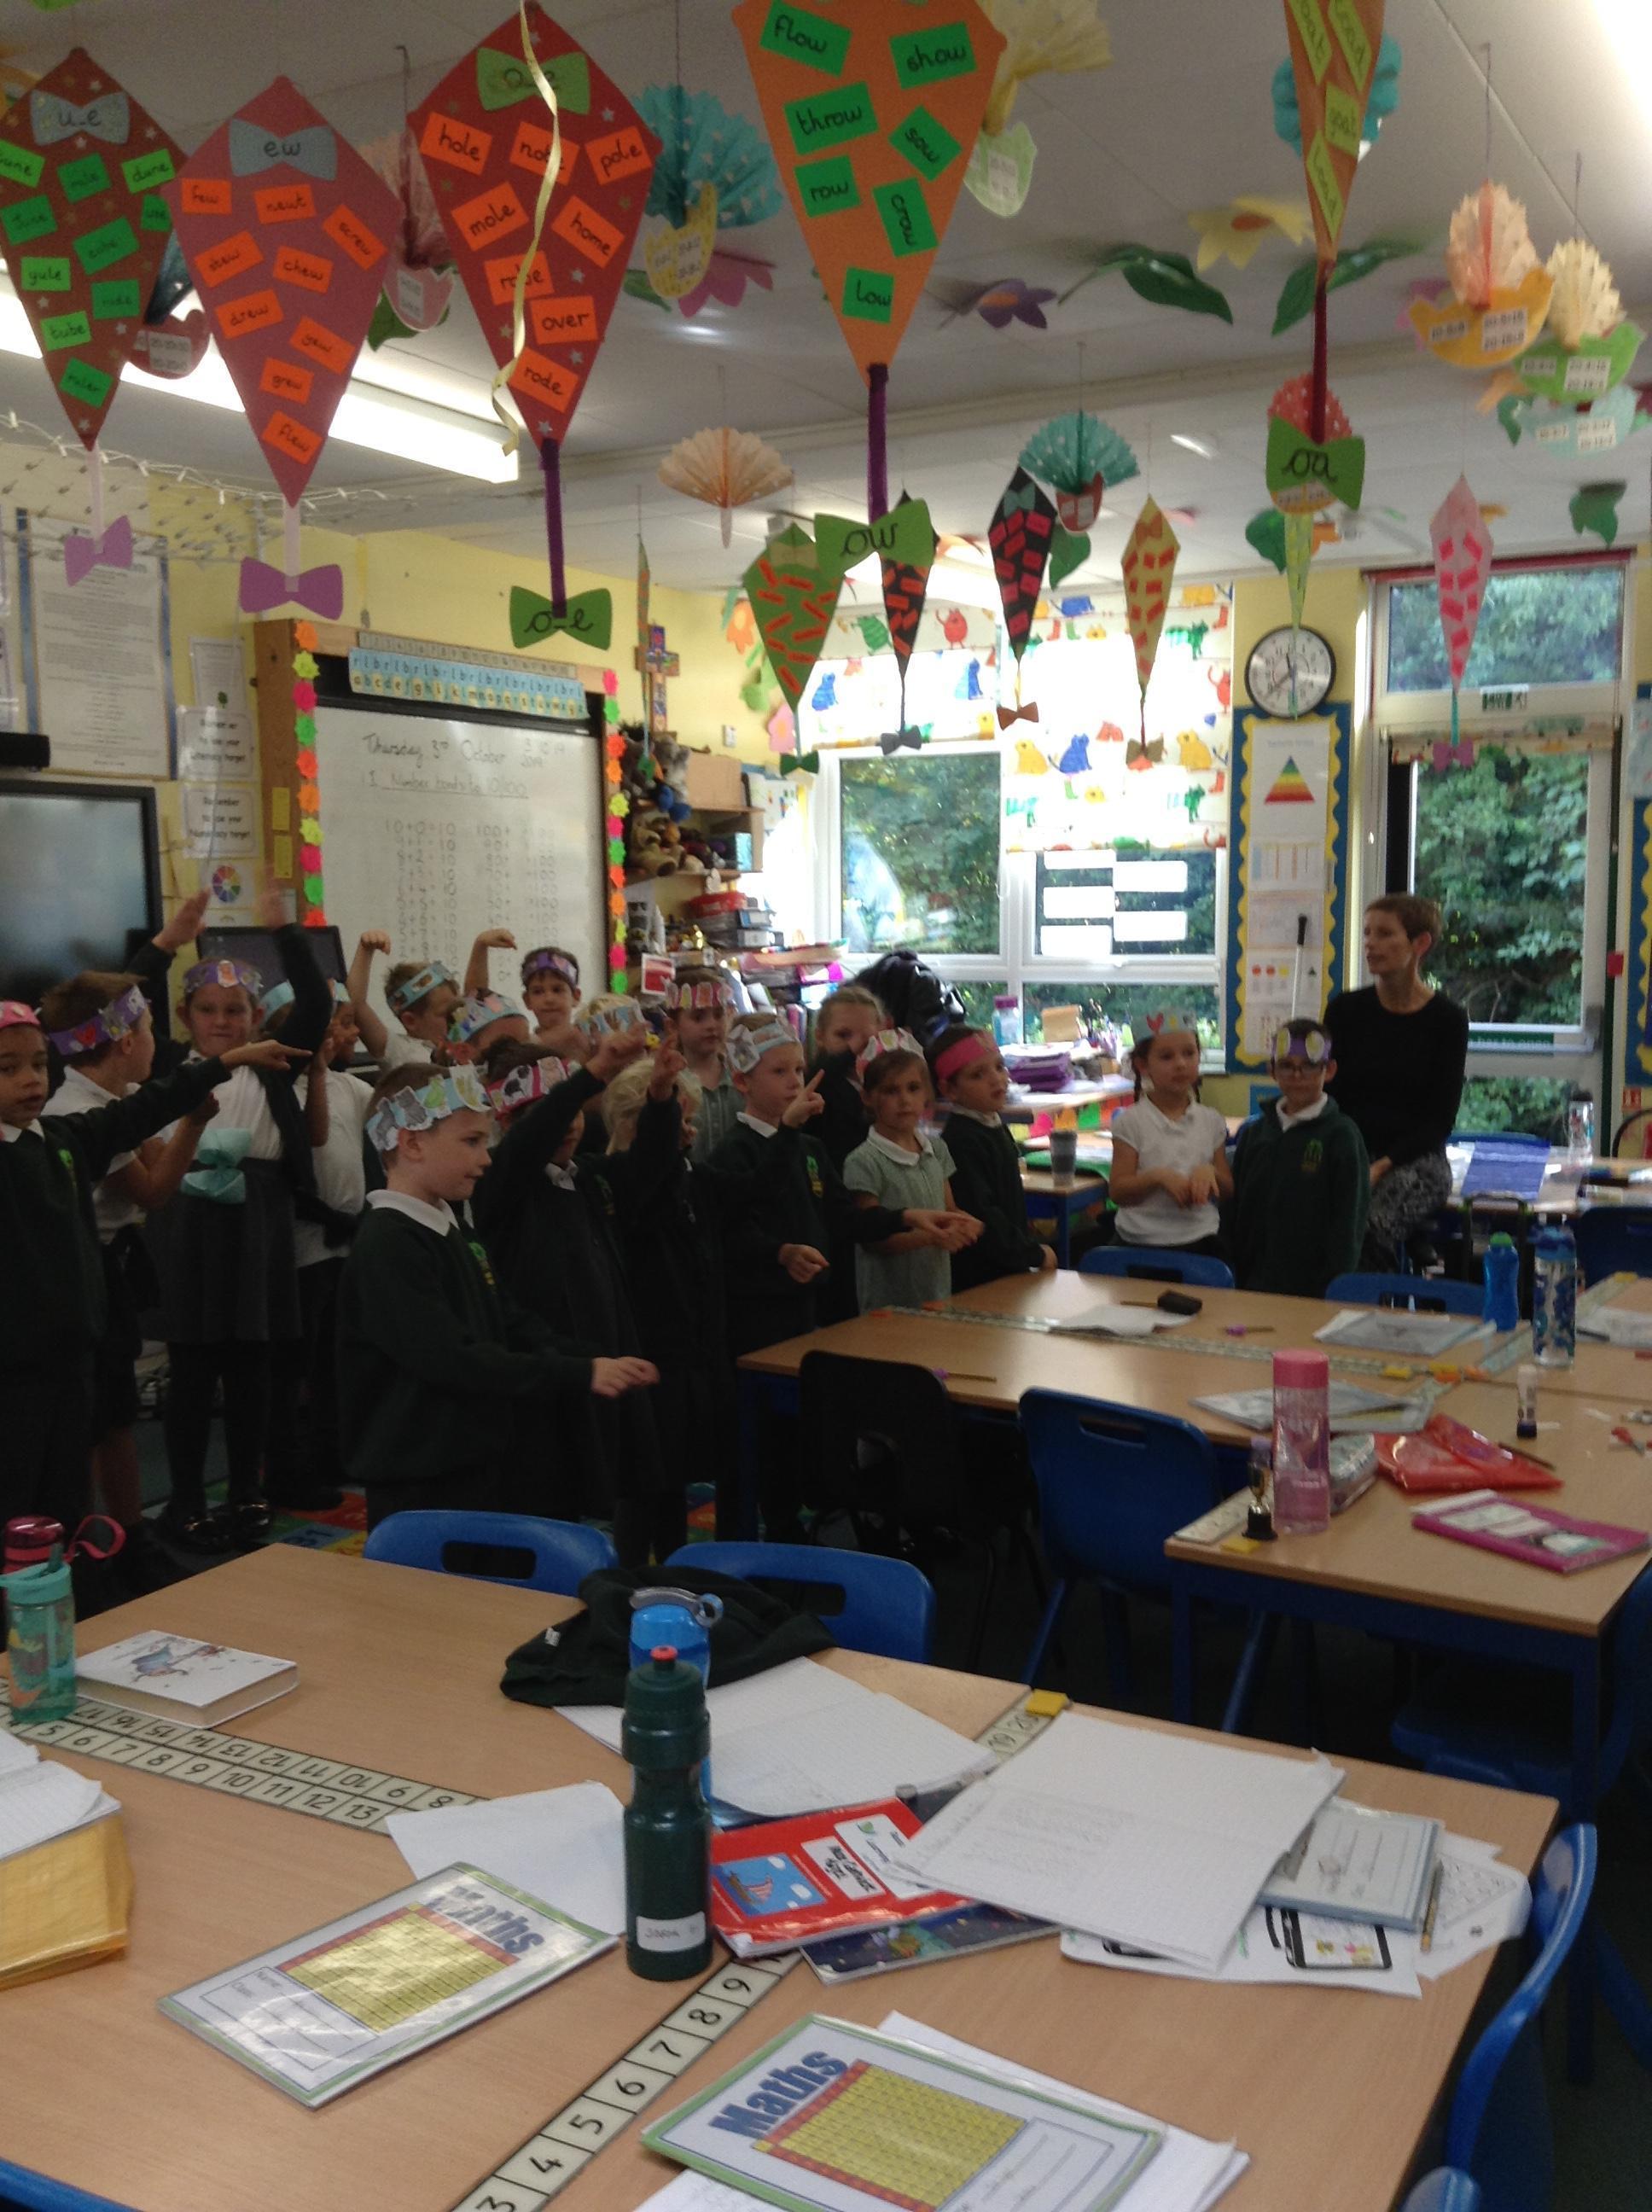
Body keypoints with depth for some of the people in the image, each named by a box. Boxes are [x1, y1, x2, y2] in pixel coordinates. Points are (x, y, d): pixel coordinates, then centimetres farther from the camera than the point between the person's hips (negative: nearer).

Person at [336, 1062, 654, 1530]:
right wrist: (578, 1374, -24)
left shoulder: (449, 1232, 12)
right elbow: (451, 1360, -26)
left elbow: (513, 1325, 11)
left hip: (478, 1468, 9)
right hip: (422, 1488, -9)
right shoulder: (388, 1245, -19)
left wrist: (593, 1366, -5)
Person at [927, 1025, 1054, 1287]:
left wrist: (1030, 1244, 16)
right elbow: (979, 1216, -23)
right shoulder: (962, 1142, -20)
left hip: (1010, 1268, 9)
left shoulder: (994, 1126, 10)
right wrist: (1034, 1253, -15)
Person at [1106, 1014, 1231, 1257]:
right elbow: (1117, 1192, -9)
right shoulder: (1131, 1122, -6)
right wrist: (1157, 1177, -24)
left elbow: (1227, 1191, 9)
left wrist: (1209, 1172, -12)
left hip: (1201, 1241, 3)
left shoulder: (1211, 1121, 3)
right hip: (1142, 1241, -3)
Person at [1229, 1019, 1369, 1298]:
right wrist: (1238, 1274, 8)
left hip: (1314, 1288, -5)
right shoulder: (1254, 1133, 9)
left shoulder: (1341, 1135, -5)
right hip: (1255, 1283, 5)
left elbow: (1348, 1220, -7)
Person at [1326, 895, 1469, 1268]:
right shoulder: (1345, 1010, 9)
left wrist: (1383, 1165, -13)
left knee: (1371, 1229, -33)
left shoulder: (1447, 1020, 2)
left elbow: (1440, 1120, 0)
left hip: (1412, 1160, -2)